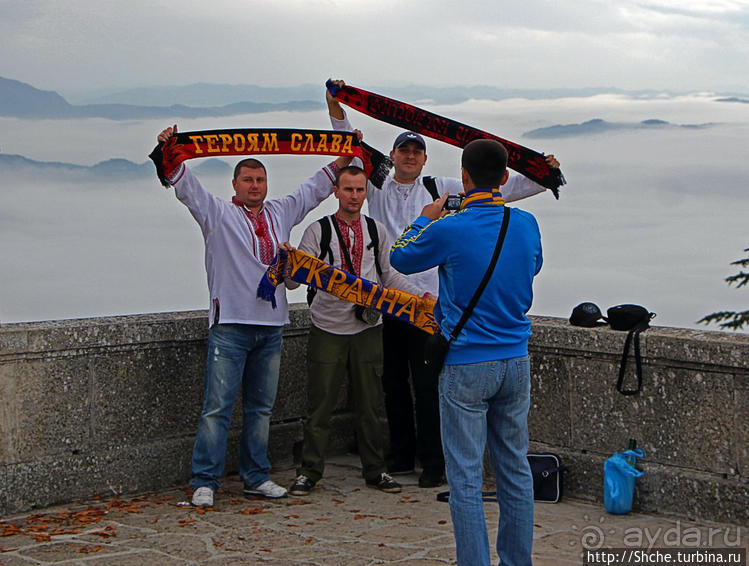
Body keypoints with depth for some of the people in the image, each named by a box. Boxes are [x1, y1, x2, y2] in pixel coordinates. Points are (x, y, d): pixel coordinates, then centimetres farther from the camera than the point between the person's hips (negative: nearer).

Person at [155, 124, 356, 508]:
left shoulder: (280, 213, 17)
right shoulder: (218, 214, 4)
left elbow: (314, 188, 28)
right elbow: (186, 187, -7)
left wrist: (346, 158, 27)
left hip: (271, 326, 5)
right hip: (230, 324, -5)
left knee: (261, 407, 11)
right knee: (217, 406, -7)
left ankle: (256, 477, 19)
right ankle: (204, 482, -4)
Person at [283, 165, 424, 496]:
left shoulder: (377, 231, 9)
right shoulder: (317, 231, 0)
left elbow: (390, 275, 11)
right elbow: (294, 281, -5)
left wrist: (421, 296, -4)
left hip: (368, 328, 2)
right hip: (327, 329, -2)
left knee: (370, 403, 8)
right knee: (320, 403, 1)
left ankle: (375, 471, 19)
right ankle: (309, 472, 12)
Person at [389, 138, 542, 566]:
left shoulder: (449, 229, -13)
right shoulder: (526, 224, 1)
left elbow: (400, 259, 5)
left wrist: (427, 219, 20)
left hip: (467, 365, -5)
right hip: (516, 361, 5)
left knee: (466, 476, 1)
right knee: (516, 468, 13)